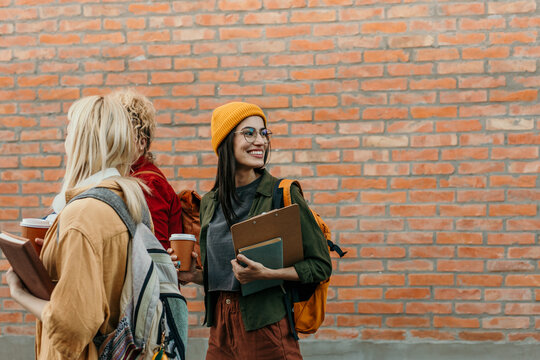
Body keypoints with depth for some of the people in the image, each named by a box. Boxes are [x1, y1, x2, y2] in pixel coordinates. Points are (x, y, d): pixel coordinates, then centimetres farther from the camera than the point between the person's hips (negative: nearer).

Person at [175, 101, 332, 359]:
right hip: (221, 329, 5)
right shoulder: (210, 203, 9)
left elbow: (321, 265, -7)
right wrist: (194, 275, 1)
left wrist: (266, 273, -18)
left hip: (267, 327, -5)